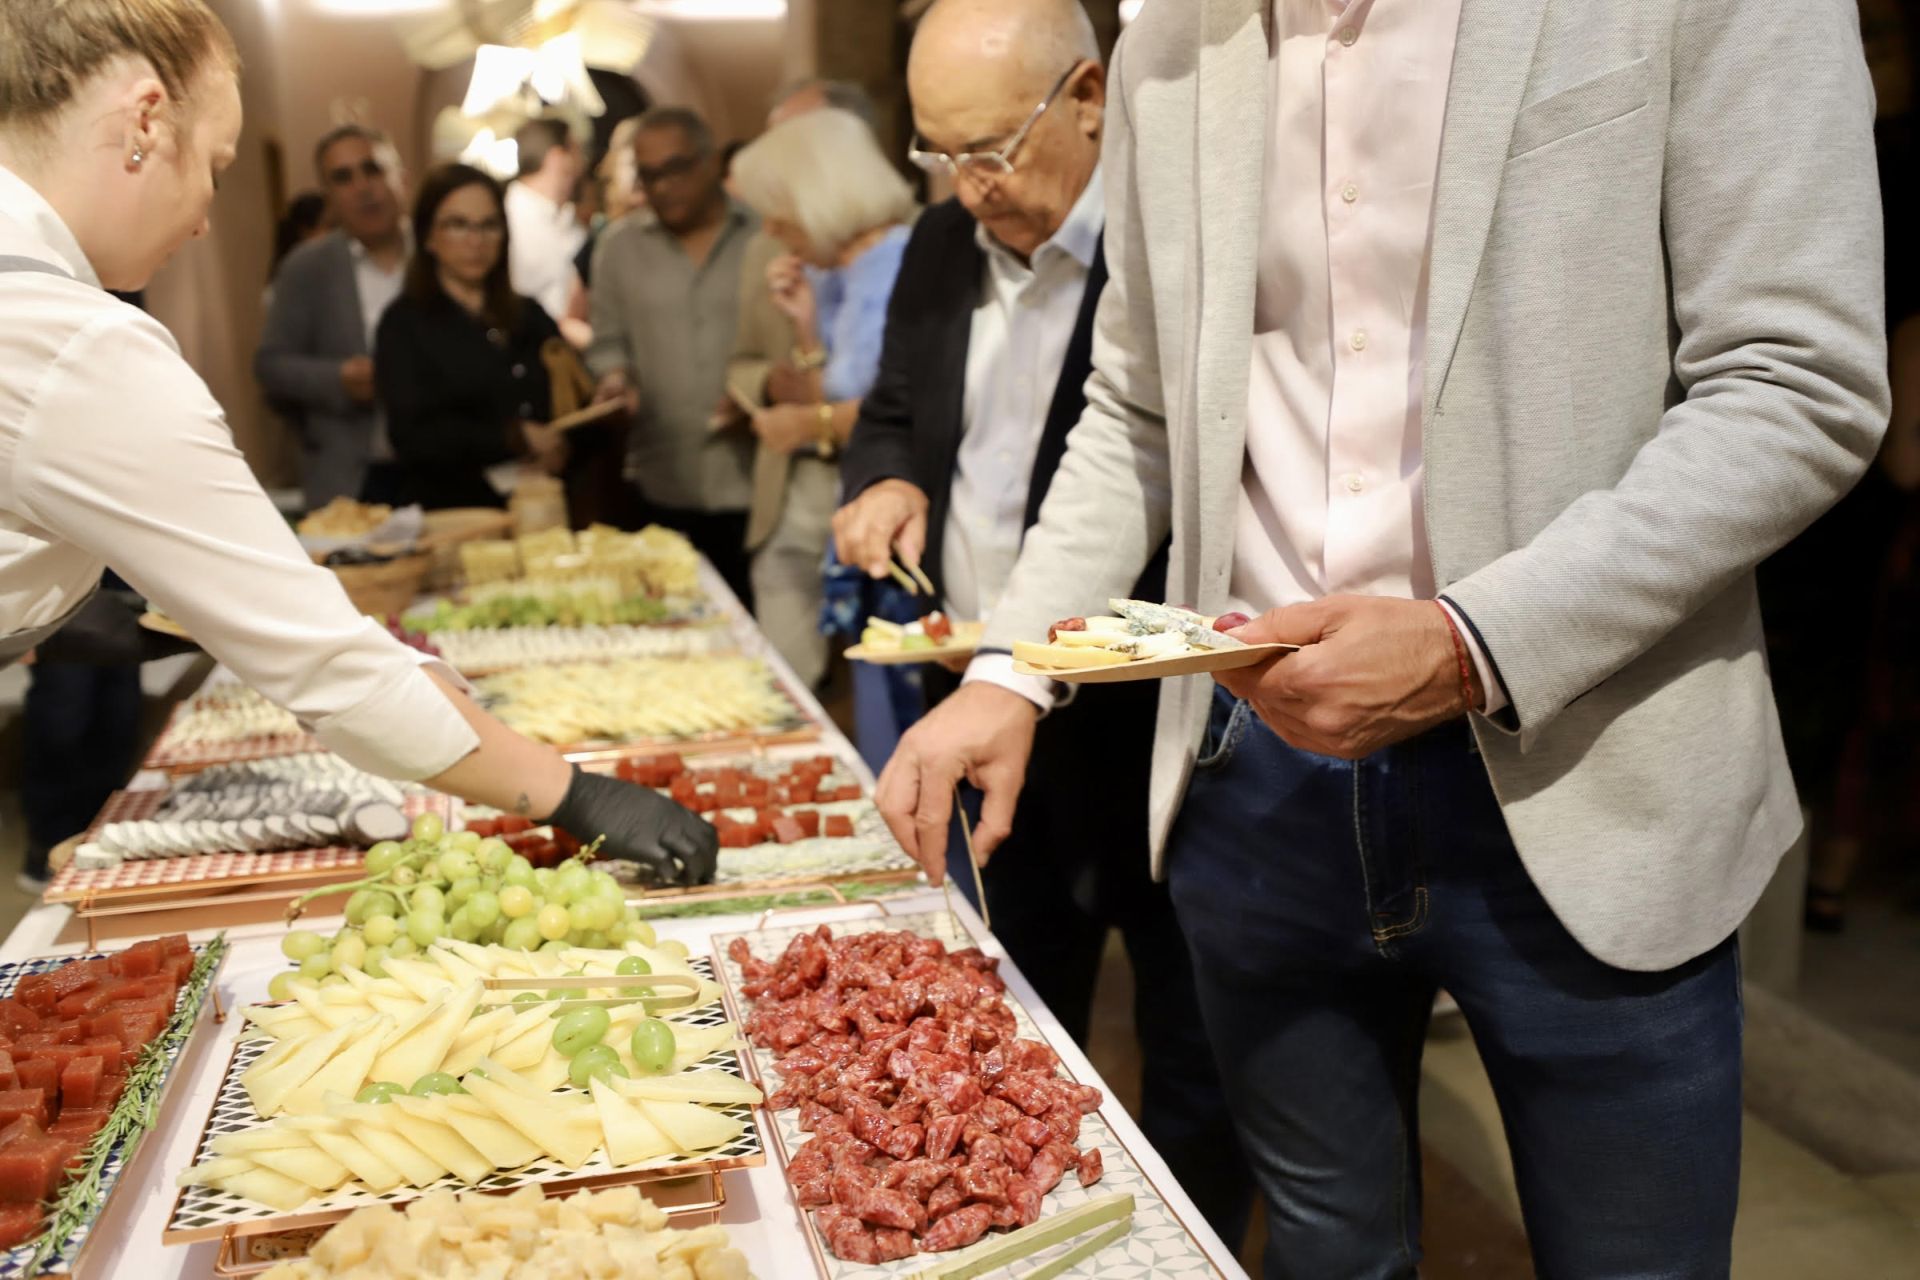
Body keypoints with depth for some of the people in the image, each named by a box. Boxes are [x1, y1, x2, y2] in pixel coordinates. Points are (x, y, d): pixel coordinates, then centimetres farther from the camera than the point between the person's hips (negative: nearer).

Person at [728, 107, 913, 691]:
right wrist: (805, 323, 2)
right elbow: (821, 406, 12)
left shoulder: (905, 264, -12)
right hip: (819, 500, 8)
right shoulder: (832, 280, 12)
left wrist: (813, 424, -9)